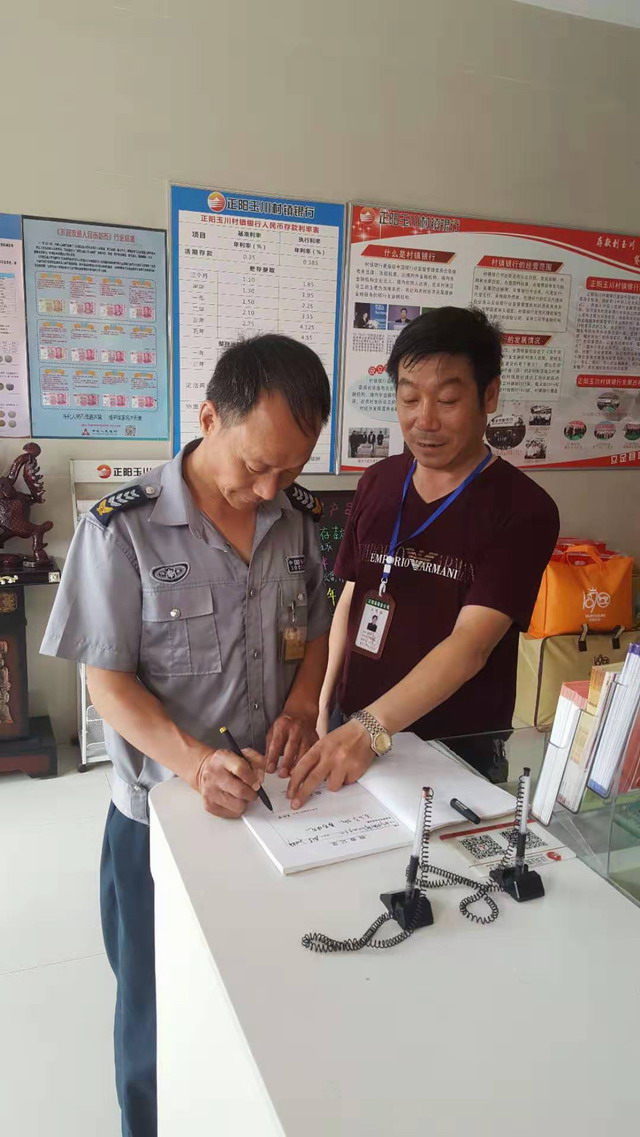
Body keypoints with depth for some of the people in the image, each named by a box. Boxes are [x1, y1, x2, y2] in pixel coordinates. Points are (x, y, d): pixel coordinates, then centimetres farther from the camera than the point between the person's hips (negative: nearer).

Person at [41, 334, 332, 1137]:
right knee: (162, 1010, 18)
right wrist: (195, 762, -28)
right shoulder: (123, 528, -17)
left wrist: (302, 705, -10)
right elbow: (108, 682, -14)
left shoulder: (299, 518, -3)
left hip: (275, 801, 4)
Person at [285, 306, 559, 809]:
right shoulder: (378, 482, 1)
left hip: (458, 749, -4)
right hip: (354, 727, 4)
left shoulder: (524, 509, -15)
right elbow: (351, 597, 7)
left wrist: (370, 728, -34)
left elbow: (471, 644, -24)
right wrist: (324, 705, 2)